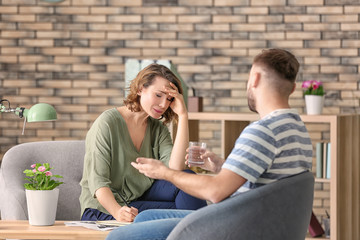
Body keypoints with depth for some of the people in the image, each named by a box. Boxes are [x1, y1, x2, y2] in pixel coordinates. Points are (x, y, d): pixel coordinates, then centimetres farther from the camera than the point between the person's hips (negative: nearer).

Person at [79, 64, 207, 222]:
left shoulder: (158, 129, 8)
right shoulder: (108, 123, -11)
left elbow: (175, 169, -13)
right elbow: (97, 181, -19)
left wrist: (182, 116, -13)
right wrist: (118, 211, -39)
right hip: (104, 209, -6)